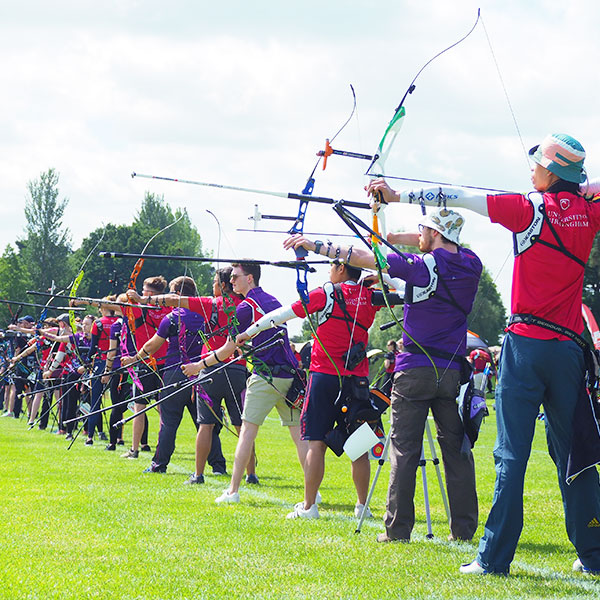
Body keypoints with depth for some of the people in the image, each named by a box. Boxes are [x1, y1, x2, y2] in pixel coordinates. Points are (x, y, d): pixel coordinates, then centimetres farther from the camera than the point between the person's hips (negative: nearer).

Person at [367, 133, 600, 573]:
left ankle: (495, 556, -5)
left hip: (527, 344, -4)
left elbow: (459, 198, -8)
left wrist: (398, 195, -5)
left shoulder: (530, 209, -7)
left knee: (512, 453, -4)